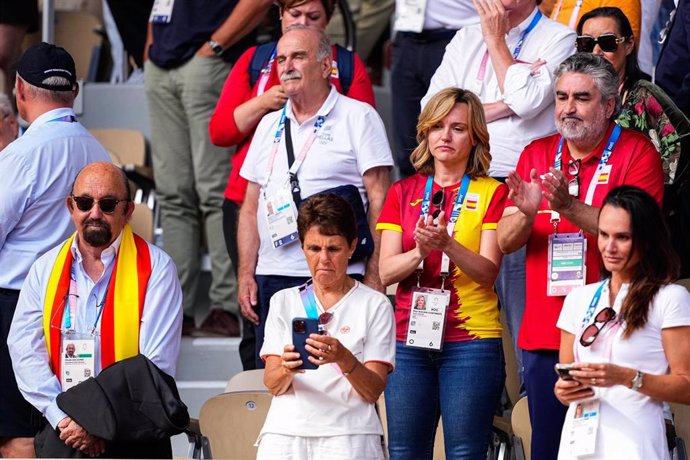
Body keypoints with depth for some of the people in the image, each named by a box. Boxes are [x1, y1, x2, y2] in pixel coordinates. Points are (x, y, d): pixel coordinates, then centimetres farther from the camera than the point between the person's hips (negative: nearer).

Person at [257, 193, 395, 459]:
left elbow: (374, 390, 0)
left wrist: (344, 359, -19)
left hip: (348, 435, -2)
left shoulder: (375, 305, 9)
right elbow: (272, 384, 6)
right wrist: (287, 370, -17)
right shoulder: (284, 302, 17)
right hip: (286, 430, 2)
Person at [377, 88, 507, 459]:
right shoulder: (403, 192, 12)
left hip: (472, 341, -3)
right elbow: (386, 271, 3)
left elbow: (487, 272, -6)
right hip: (409, 341, 3)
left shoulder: (491, 193, 3)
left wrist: (446, 244, -24)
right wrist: (421, 250, -17)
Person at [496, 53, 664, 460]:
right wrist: (526, 213, -16)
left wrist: (569, 208, -27)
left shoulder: (636, 152, -1)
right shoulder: (537, 155, 12)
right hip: (544, 332, 4)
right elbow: (505, 242, 7)